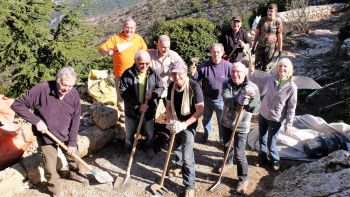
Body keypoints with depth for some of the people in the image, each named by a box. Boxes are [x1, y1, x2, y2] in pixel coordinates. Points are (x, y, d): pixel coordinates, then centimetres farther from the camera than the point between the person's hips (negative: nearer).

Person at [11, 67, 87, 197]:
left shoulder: (74, 94, -15)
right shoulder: (42, 89, -26)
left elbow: (75, 119, -7)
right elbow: (17, 105, -19)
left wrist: (72, 142, -8)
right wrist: (36, 121, -25)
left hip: (66, 135, 3)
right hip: (46, 136, -3)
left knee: (74, 156, 21)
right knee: (50, 166, 9)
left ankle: (75, 174, 53)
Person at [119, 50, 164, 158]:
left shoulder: (153, 74, -8)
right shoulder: (127, 74, -15)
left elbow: (161, 88, 1)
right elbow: (123, 93, -17)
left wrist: (153, 94, -24)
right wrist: (138, 106, -24)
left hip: (149, 111, 1)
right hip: (132, 111, -1)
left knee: (149, 133, 19)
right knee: (130, 133, 20)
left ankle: (149, 147, 46)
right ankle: (129, 149, 46)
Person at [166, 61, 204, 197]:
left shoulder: (194, 87, -24)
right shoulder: (171, 86, -7)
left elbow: (200, 110, -22)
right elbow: (168, 106, 3)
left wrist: (184, 124, -26)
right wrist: (171, 121, -14)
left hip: (188, 124, -6)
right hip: (176, 123, 6)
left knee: (187, 155, -9)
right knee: (176, 147, 26)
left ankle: (190, 186, 6)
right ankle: (179, 165, 55)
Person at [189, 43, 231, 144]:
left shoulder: (228, 66, -15)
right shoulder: (205, 65, -10)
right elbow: (197, 78, -2)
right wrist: (194, 74, -24)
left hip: (221, 99, -2)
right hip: (207, 98, 3)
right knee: (206, 118, 23)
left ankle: (223, 140, 33)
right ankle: (206, 133, 52)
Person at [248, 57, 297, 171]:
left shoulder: (292, 87, -18)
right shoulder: (270, 79, -7)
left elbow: (292, 107, -12)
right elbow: (255, 80, 6)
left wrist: (288, 123, -10)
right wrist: (251, 71, -14)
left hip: (275, 119, -4)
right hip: (263, 114, 4)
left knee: (271, 144, 5)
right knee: (262, 139, 20)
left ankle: (275, 161, 33)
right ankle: (263, 157, 43)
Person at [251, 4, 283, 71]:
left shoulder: (278, 22, -6)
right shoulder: (262, 20, 0)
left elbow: (279, 37, -4)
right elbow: (257, 33, 6)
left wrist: (280, 50, -5)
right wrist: (253, 47, 6)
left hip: (271, 47, -2)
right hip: (260, 46, 2)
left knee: (265, 67, 7)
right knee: (257, 66, 5)